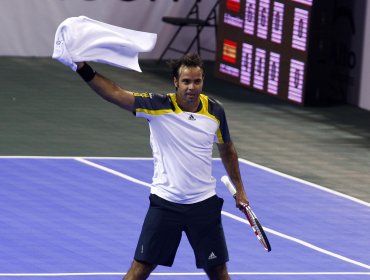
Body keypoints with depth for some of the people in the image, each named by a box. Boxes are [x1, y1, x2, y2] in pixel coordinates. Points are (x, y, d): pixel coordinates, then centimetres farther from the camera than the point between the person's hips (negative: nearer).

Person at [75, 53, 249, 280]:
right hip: (165, 202, -2)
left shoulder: (215, 111, -3)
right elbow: (116, 94, -25)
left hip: (204, 204, 2)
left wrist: (239, 189, 19)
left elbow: (227, 148, 15)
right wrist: (84, 69, -38)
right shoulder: (158, 106, -13)